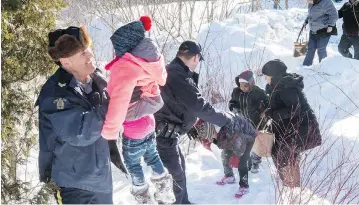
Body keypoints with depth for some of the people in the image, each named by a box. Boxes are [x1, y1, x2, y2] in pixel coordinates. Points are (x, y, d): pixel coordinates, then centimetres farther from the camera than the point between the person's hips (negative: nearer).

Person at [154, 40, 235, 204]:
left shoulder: (171, 71, 11)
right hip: (164, 135, -11)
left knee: (179, 168, 25)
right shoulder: (179, 77, -23)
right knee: (176, 175, -1)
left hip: (165, 133, 11)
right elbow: (200, 107, -22)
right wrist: (226, 119, -7)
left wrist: (188, 127, 26)